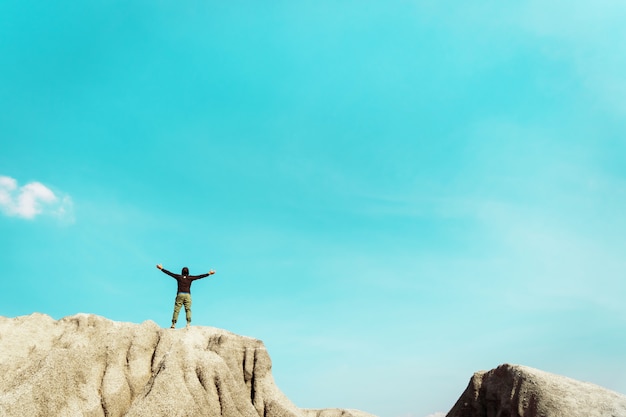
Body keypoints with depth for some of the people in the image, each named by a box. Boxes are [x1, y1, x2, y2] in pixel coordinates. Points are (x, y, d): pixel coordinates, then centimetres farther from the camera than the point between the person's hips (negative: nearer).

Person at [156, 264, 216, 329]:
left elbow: (169, 273, 14)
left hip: (180, 295, 0)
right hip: (187, 295, 0)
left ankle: (173, 324, -4)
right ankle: (188, 323, -16)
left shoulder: (179, 277, 8)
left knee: (176, 310, 1)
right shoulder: (190, 278, 7)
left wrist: (161, 268, 23)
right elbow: (200, 276, 9)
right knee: (188, 309, -3)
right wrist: (208, 273, 15)